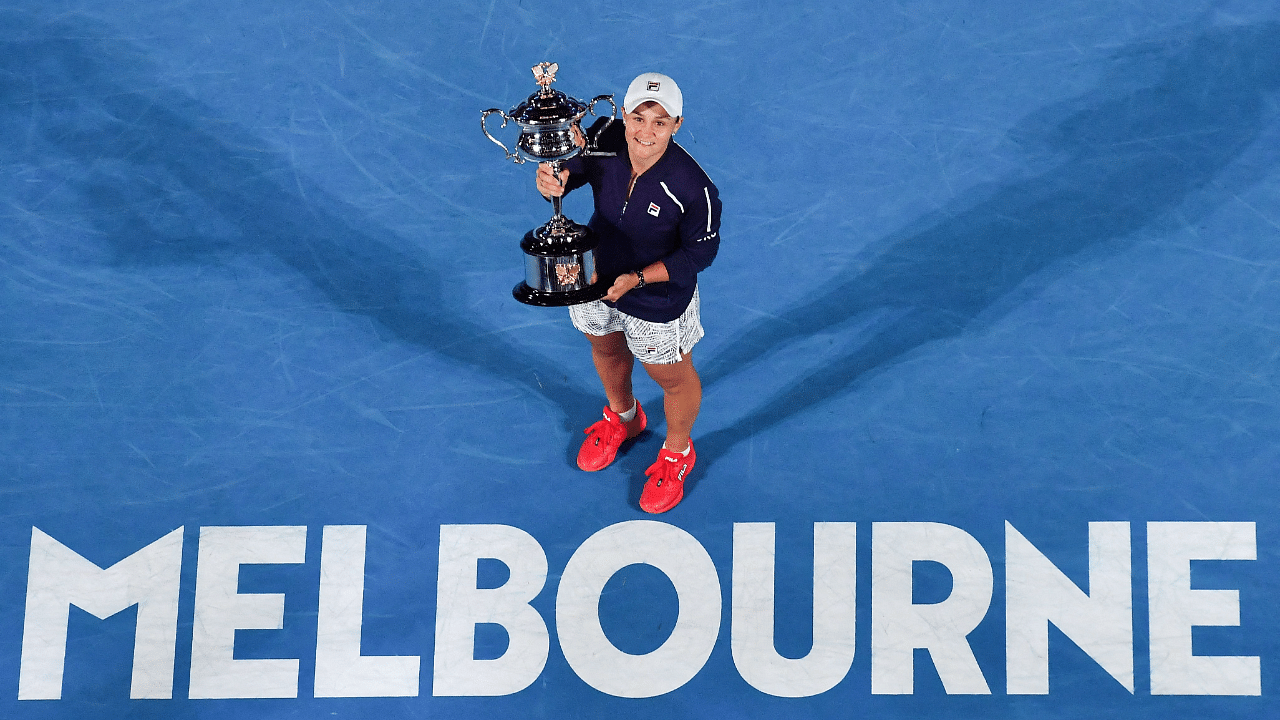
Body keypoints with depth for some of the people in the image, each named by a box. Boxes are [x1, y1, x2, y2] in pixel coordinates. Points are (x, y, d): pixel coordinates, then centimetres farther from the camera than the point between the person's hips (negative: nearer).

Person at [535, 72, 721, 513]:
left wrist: (637, 278, -30)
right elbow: (570, 168, -11)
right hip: (595, 276, 5)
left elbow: (700, 251, -23)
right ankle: (622, 418, 67)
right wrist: (554, 179, -37)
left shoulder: (692, 187, -35)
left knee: (672, 377, 22)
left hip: (658, 299, -5)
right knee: (606, 349, 33)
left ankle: (677, 453, 54)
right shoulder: (605, 142, -27)